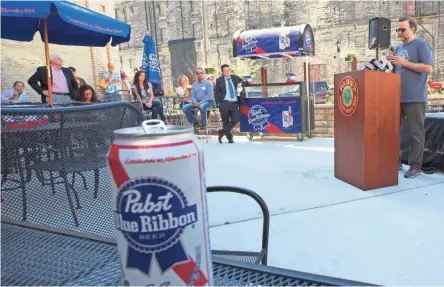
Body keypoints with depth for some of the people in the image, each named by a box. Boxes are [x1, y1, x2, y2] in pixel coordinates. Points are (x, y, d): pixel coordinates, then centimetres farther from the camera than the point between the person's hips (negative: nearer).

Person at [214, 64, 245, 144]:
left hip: (235, 103, 3)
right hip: (224, 103, -3)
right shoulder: (219, 80, 3)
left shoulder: (236, 78, 11)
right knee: (226, 121, 3)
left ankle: (222, 132, 3)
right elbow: (216, 93, 3)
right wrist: (218, 103, -7)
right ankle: (229, 137, 19)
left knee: (235, 120, -9)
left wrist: (241, 86, -3)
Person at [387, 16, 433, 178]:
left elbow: (428, 68, -11)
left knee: (416, 133, -1)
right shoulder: (398, 48, 19)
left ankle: (415, 166, 5)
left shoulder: (421, 45, -2)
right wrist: (392, 62, 4)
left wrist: (404, 63, -12)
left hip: (415, 98, -7)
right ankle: (395, 162, 19)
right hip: (397, 97, 7)